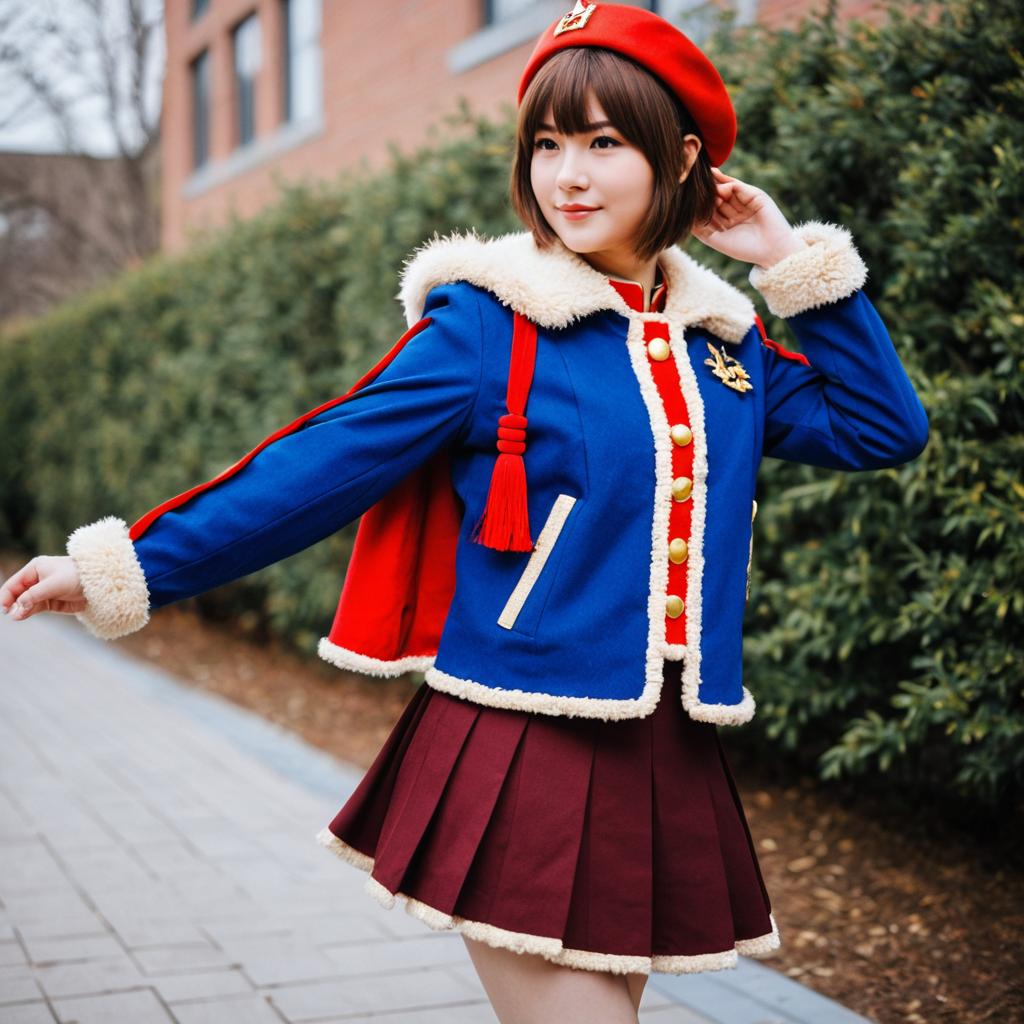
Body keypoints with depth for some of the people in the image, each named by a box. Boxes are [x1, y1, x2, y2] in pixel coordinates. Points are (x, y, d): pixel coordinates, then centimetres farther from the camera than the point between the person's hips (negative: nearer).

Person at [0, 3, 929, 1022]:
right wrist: (132, 567, -8)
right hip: (520, 755, -5)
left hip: (666, 766, 6)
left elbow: (882, 426, 13)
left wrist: (799, 263, 9)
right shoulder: (488, 324, -5)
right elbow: (324, 464, -6)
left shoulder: (724, 340, 11)